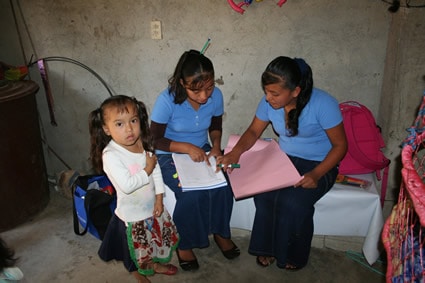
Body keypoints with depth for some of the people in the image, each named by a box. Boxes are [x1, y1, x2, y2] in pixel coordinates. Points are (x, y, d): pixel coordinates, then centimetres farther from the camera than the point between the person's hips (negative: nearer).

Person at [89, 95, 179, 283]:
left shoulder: (144, 142, -10)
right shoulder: (110, 155, -29)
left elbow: (156, 170, -2)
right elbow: (127, 185, -35)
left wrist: (159, 198, -6)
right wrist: (147, 170, -23)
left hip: (152, 205, 6)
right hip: (132, 213, -6)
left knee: (162, 235, 25)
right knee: (137, 248, 17)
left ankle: (155, 263, 54)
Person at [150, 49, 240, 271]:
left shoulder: (216, 95, -12)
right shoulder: (167, 100, -24)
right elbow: (155, 139, -15)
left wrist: (216, 146, -14)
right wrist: (187, 148, -26)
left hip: (202, 151, 4)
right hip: (170, 155, -4)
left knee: (224, 184, -22)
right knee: (191, 193, -28)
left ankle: (220, 231, 6)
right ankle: (184, 243, 0)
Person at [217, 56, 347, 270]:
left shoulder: (323, 104, -23)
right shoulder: (269, 102, -9)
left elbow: (340, 145, -15)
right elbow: (254, 131, 4)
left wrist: (316, 174, -28)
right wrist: (236, 152, -17)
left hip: (319, 164, -4)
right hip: (285, 159, 4)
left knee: (293, 202, -28)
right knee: (263, 195, -24)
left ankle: (294, 256, 1)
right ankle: (268, 247, 2)